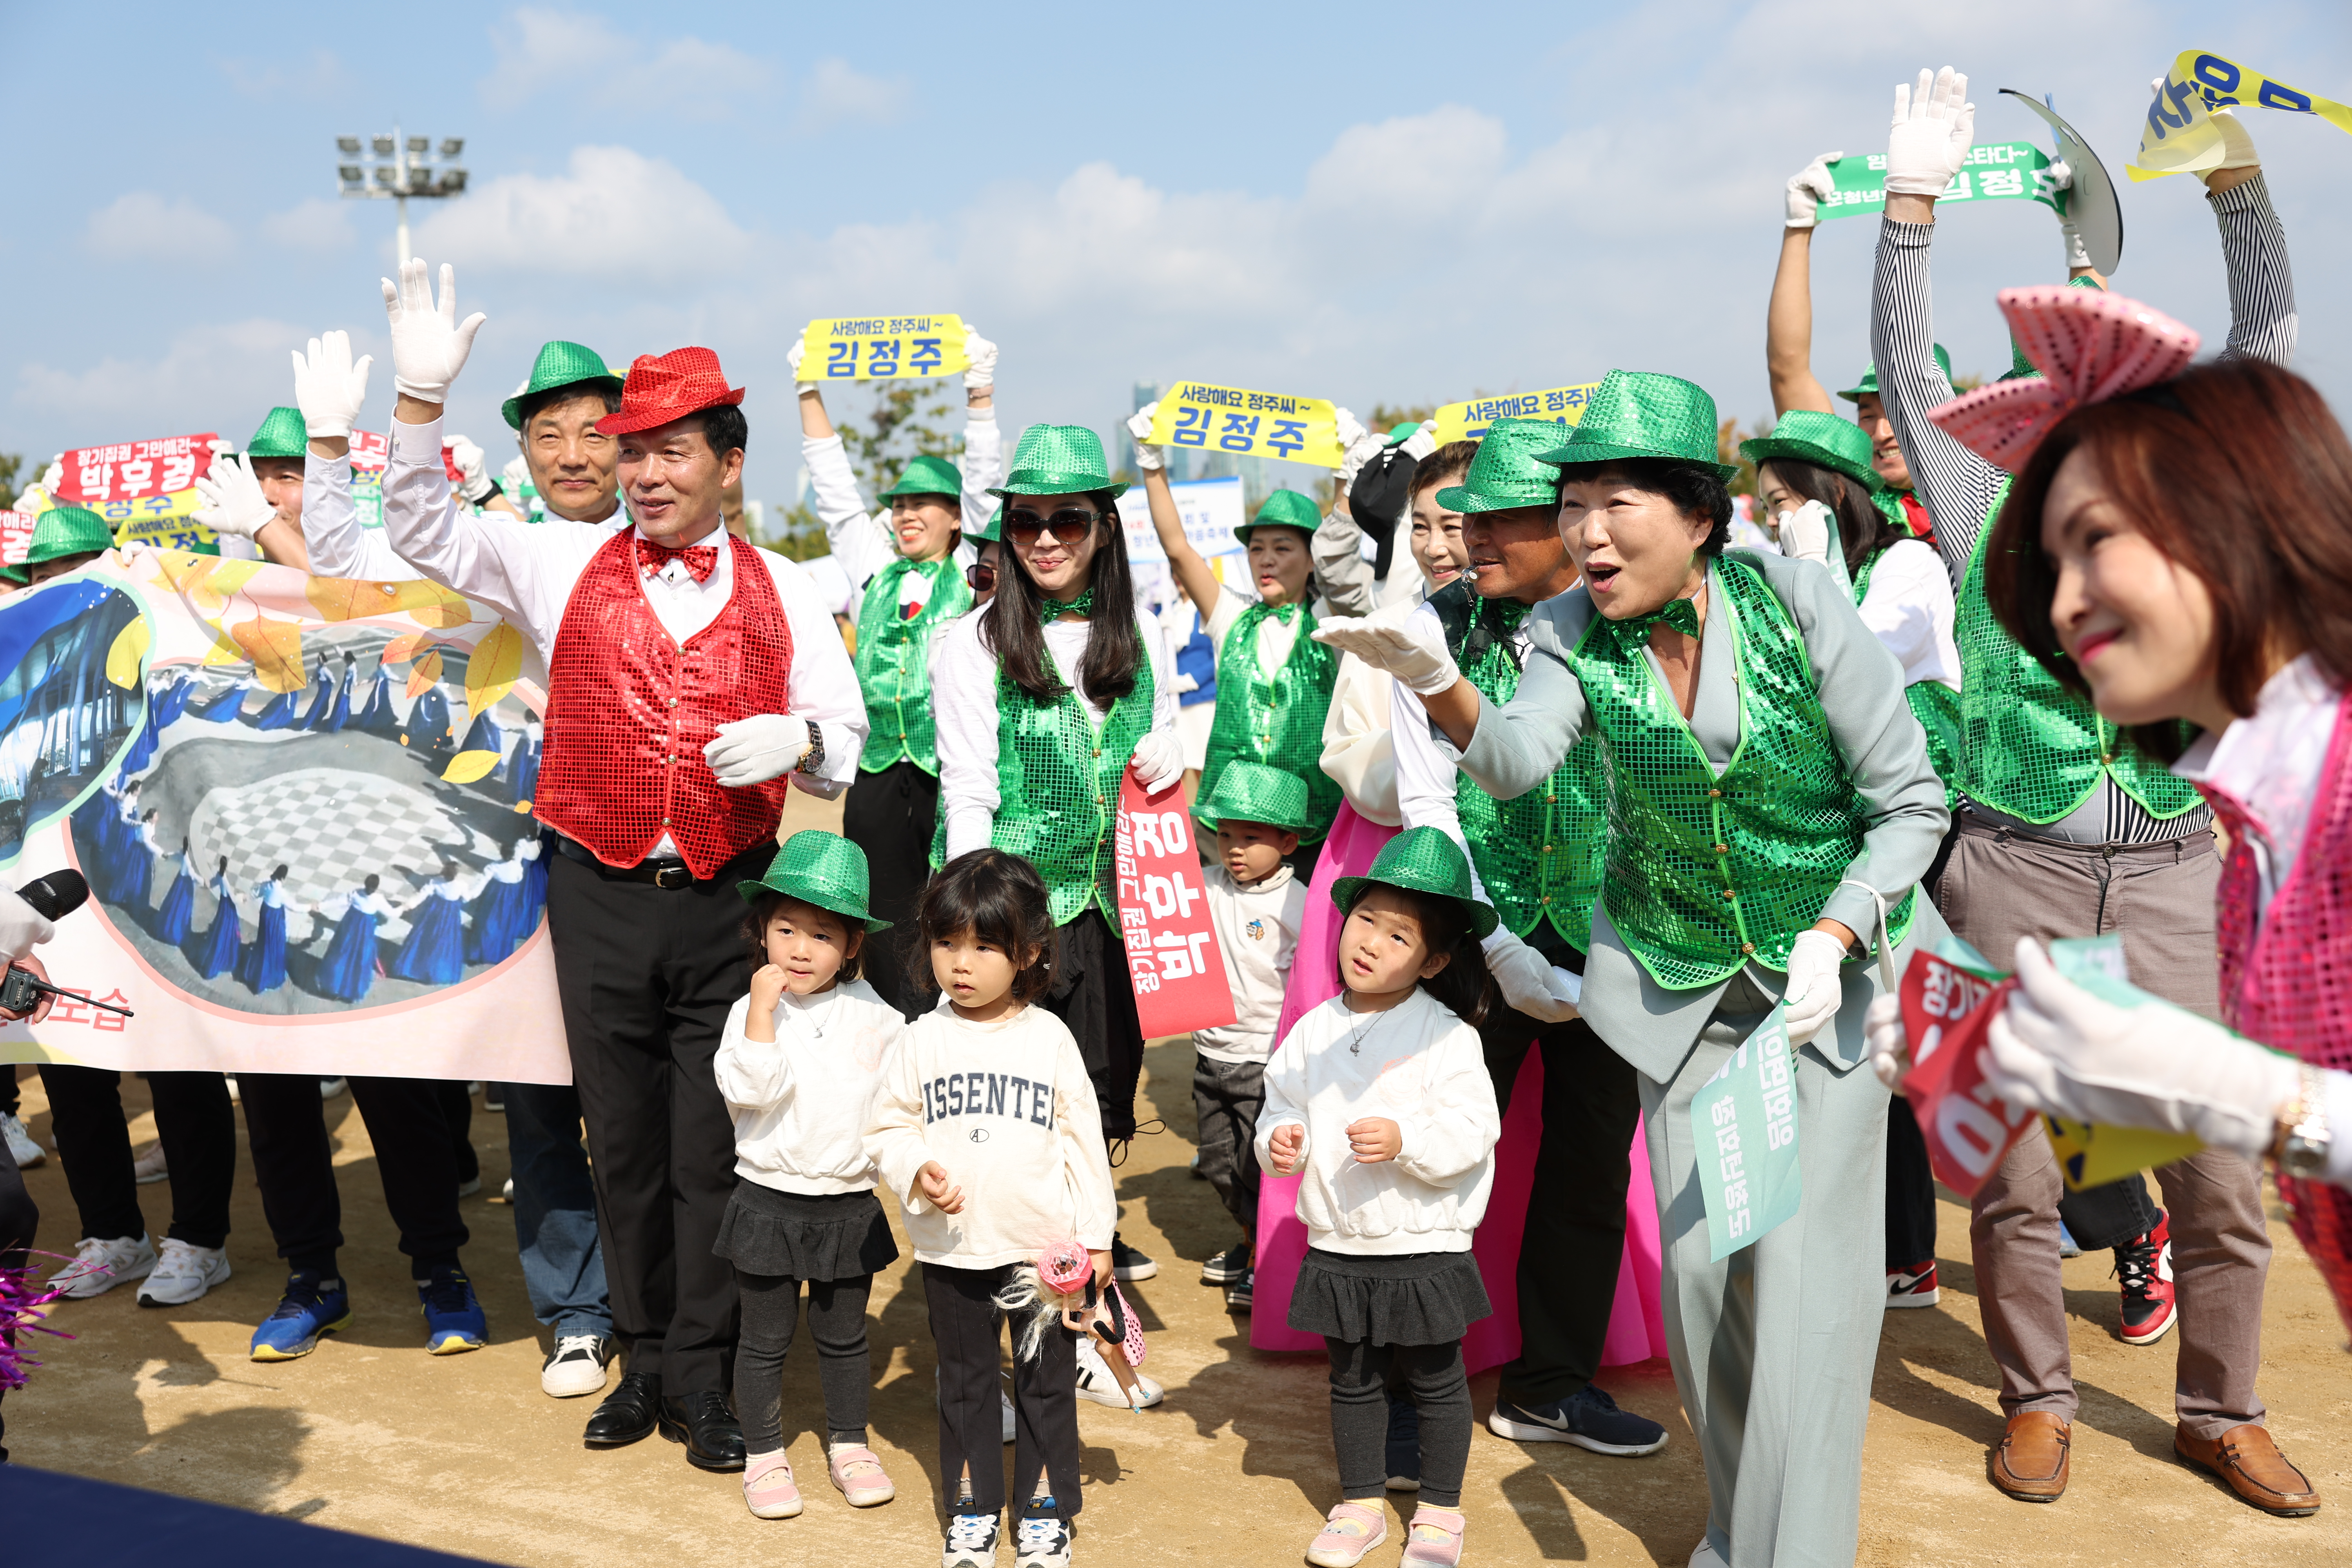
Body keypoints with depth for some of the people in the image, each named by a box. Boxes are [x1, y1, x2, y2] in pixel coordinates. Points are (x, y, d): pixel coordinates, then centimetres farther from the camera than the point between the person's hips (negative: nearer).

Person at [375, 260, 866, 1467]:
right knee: (623, 1140, 10)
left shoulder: (782, 595, 6)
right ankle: (643, 1358, 25)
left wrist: (797, 739, -17)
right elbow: (424, 532, 6)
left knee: (712, 1149, 4)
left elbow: (849, 752, 6)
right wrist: (423, 395, -7)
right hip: (600, 899, 1)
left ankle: (700, 1378, 17)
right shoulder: (567, 563, 7)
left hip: (727, 903, -1)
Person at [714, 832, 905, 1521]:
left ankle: (849, 1446, 31)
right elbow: (749, 1088, -23)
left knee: (844, 1336, 15)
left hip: (852, 1205, 2)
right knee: (767, 1338, 9)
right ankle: (764, 1455, 25)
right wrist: (763, 1009, -26)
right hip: (771, 1200, -1)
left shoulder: (877, 1020, -2)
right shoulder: (752, 1011, -7)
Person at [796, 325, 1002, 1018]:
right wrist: (811, 395, 12)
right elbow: (835, 491, 15)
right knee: (888, 930, 7)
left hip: (951, 772, -4)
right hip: (880, 777, 4)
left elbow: (984, 489, -1)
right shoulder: (876, 575, 15)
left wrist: (980, 390, -7)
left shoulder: (971, 576, 6)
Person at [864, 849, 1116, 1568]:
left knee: (1047, 1380, 10)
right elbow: (887, 1128, 4)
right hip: (952, 1246, 1)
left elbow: (1083, 1139, -1)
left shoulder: (1050, 1038, -4)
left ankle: (1045, 1509, 26)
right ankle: (973, 1508, 31)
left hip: (1044, 1244, -1)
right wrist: (916, 1172, -16)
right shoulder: (924, 1041, -3)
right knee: (965, 1379, 15)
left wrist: (1097, 1236, -1)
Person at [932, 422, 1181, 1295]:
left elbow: (1164, 748, 19)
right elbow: (967, 796, -7)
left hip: (1110, 898, 4)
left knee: (1109, 1065, 8)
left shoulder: (1137, 632, 8)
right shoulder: (973, 644, -5)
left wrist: (1164, 764, -2)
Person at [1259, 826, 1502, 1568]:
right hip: (1338, 1247, 4)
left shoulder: (1446, 1035, -12)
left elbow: (1473, 1130, -16)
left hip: (1425, 1247, -4)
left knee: (1436, 1379, 10)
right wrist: (1281, 1140, -10)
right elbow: (1284, 1105, 10)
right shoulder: (1315, 1031, 1)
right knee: (1353, 1380, 16)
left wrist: (1406, 1140, -29)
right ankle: (1361, 1505, 32)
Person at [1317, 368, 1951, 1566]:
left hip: (1833, 962, -2)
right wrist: (1436, 685, -51)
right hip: (1681, 977, 3)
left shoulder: (1797, 605, -18)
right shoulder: (1573, 633, -11)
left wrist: (1830, 940, -22)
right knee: (1697, 1256, 7)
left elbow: (1912, 804, -11)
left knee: (1807, 1258, -6)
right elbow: (1516, 760, -32)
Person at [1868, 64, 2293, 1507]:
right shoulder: (1993, 509, 6)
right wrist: (1915, 198, -5)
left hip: (2171, 874, 2)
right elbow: (1905, 363, 2)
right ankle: (2039, 1400, 22)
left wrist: (2236, 171, -1)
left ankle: (2221, 1404, 24)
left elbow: (2267, 341, 7)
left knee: (2222, 1163, 4)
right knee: (2015, 1168, 4)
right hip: (2016, 872, -1)